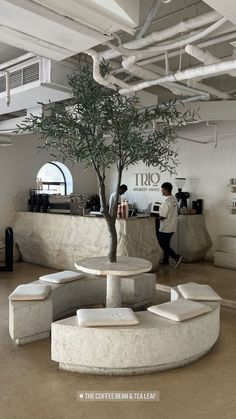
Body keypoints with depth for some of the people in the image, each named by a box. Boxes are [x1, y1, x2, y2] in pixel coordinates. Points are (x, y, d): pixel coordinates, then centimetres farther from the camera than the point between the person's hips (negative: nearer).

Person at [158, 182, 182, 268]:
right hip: (172, 227, 9)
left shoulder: (166, 201, -22)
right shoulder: (174, 199, 6)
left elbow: (163, 216, -21)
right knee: (166, 244, 18)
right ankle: (165, 260, 26)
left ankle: (176, 256, -8)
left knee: (162, 244, 1)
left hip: (165, 228, -9)